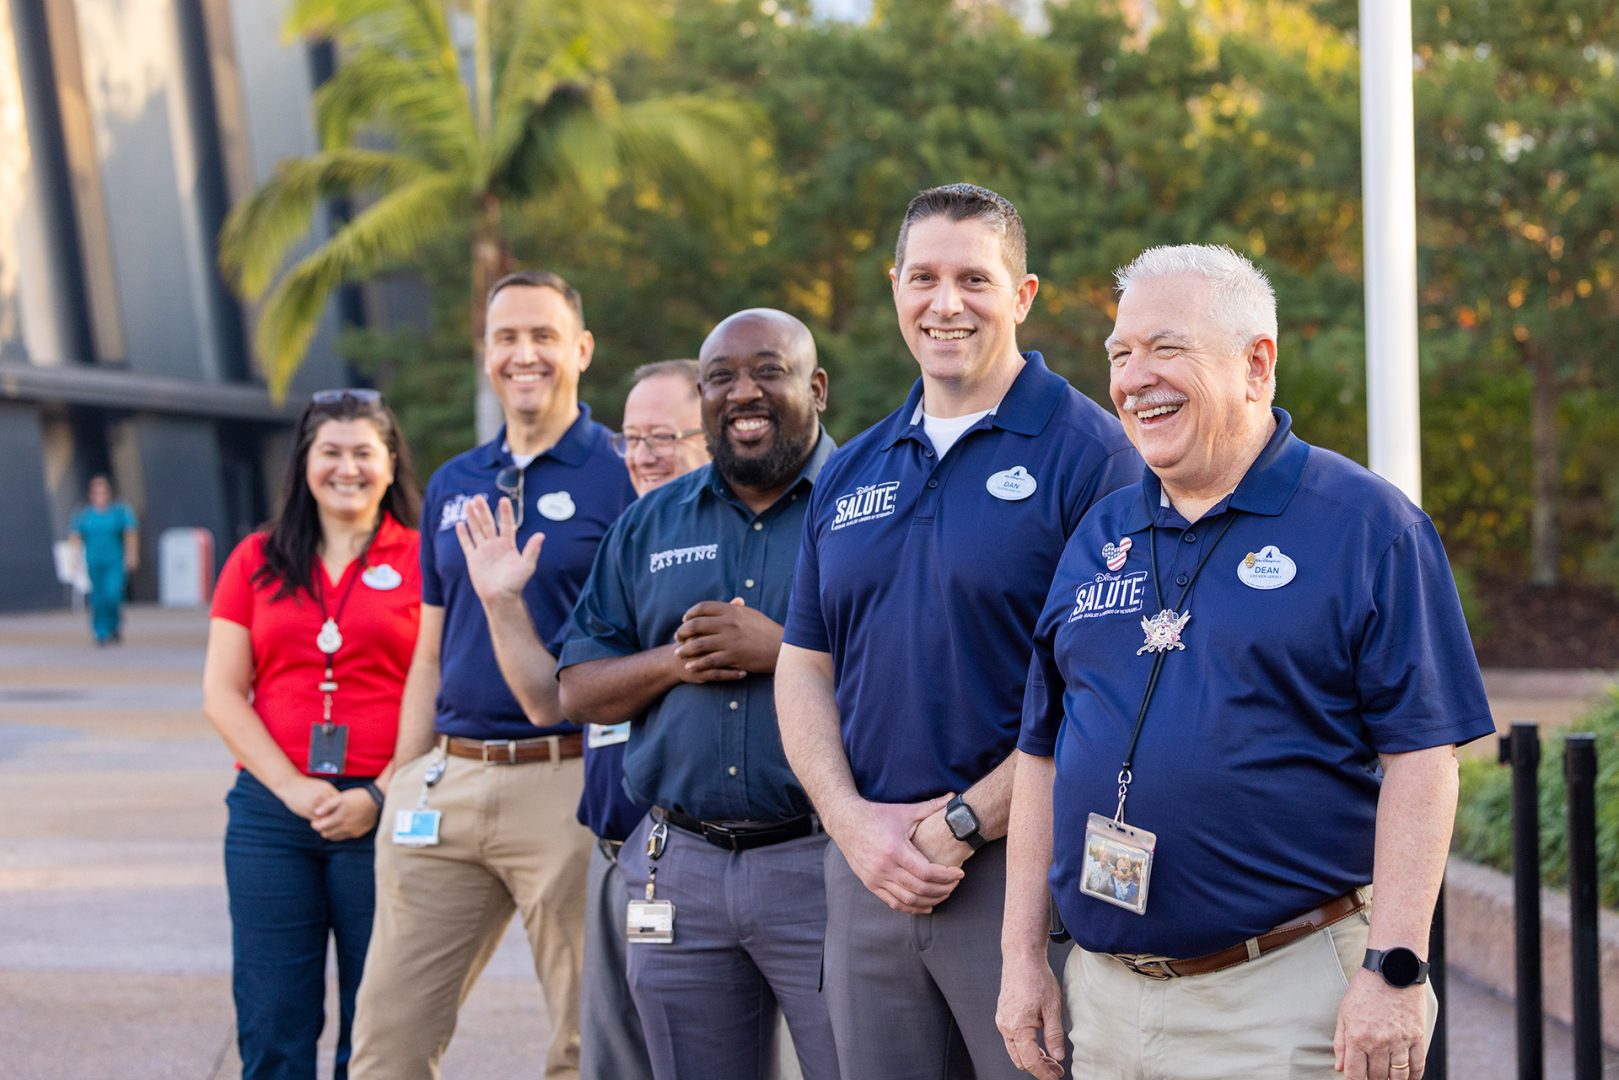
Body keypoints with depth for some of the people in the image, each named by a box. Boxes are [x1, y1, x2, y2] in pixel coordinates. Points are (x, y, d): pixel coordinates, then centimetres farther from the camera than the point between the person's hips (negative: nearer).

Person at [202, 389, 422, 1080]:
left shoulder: (423, 561, 3)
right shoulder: (257, 561, 11)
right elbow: (222, 693, 6)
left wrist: (379, 796, -11)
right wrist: (293, 788, -6)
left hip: (384, 813, -2)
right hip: (271, 812, 2)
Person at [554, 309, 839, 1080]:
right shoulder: (649, 524, 14)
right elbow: (578, 690, 13)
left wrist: (779, 647, -17)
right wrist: (674, 661, -6)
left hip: (823, 863, -4)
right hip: (679, 866, 5)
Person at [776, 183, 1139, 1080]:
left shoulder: (1088, 453, -6)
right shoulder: (851, 473, 14)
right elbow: (804, 668, 13)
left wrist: (962, 823, -14)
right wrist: (852, 820, -3)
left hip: (1021, 866, -5)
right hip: (864, 872, 6)